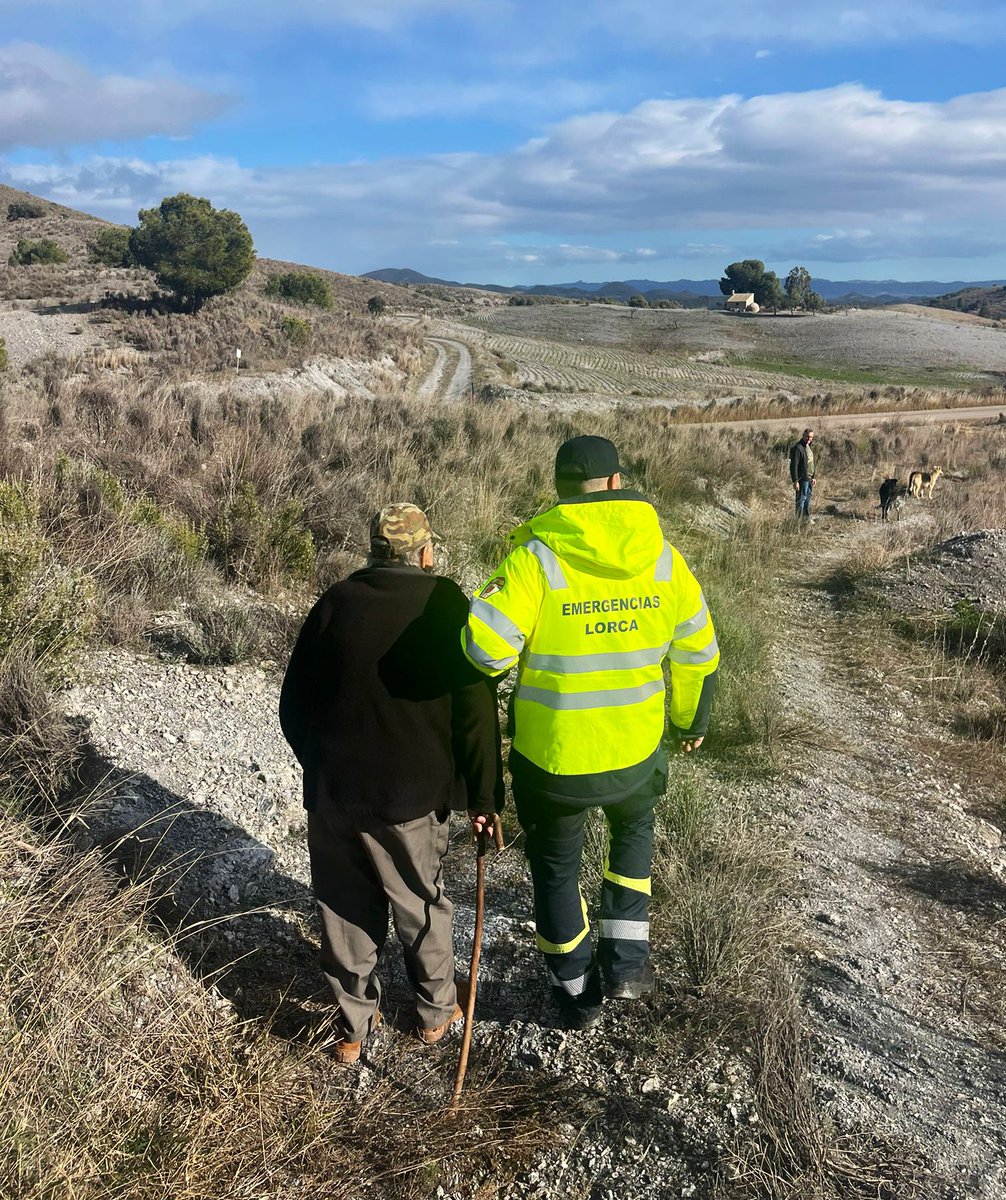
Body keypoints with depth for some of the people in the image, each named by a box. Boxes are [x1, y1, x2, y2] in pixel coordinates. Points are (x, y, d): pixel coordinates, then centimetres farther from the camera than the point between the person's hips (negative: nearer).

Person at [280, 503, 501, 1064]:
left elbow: (294, 704, 7)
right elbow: (475, 711, -11)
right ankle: (435, 1012, 35)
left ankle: (354, 1028, 30)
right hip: (411, 797, -2)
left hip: (332, 792, 3)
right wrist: (485, 796, -2)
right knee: (423, 906, 18)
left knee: (347, 909, 17)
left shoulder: (335, 603, 1)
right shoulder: (445, 606, -8)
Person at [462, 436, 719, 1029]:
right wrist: (693, 720, 21)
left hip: (551, 758, -2)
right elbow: (697, 652, 3)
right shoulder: (663, 557, -6)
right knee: (634, 830, 35)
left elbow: (486, 649, -25)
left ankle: (577, 990, 39)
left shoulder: (535, 558, -19)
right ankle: (626, 962, 31)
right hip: (636, 751, 3)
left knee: (556, 864, 23)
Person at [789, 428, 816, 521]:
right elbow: (793, 466, -20)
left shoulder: (809, 446, 11)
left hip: (809, 478, 9)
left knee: (808, 499, 16)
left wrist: (813, 477, 19)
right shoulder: (798, 448, -18)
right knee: (801, 500, -3)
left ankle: (807, 519, 27)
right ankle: (799, 520, 4)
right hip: (802, 478, -9)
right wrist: (795, 481, -23)